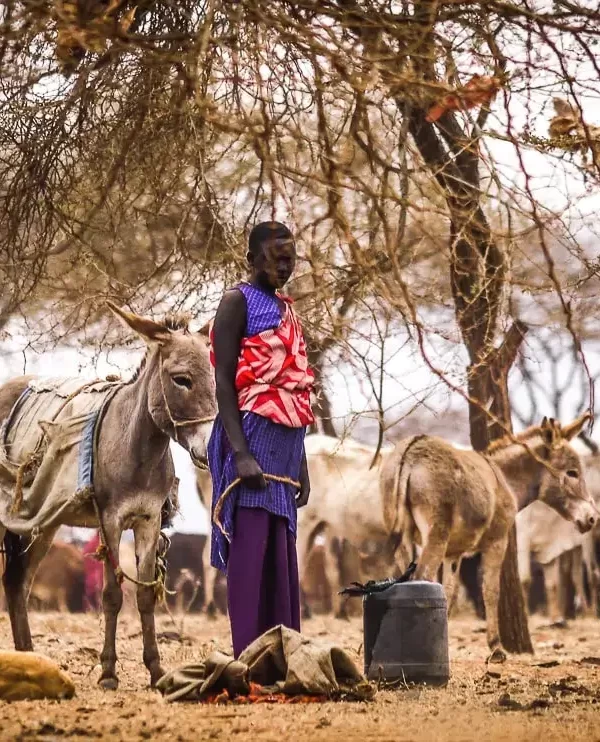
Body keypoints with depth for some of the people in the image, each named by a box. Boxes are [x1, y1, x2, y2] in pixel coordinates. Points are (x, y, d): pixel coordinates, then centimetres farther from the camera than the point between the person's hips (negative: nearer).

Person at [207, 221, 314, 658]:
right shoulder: (239, 302, -4)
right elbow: (224, 381, -12)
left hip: (285, 442, 8)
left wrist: (301, 461, 18)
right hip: (252, 435, -8)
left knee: (282, 555, 8)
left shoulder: (287, 310, 19)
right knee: (250, 549, -9)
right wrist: (241, 454, -21)